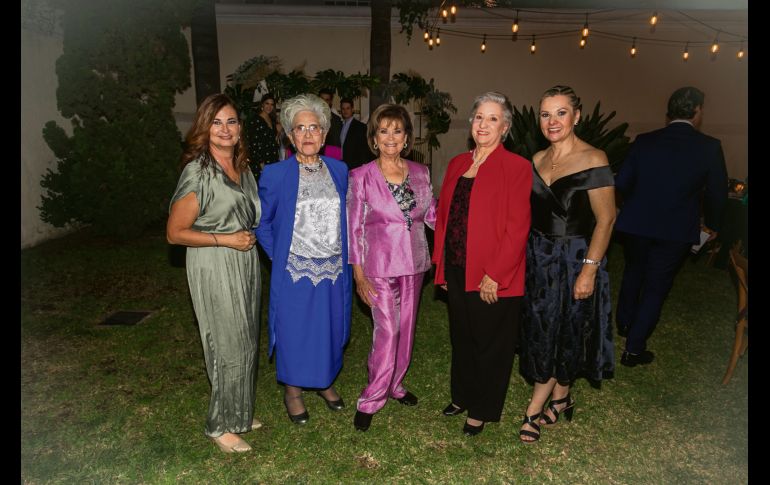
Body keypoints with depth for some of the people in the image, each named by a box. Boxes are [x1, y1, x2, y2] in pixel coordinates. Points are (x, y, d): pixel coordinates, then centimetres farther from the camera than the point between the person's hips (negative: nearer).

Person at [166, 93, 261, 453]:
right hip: (214, 266, -7)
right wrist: (225, 240, -18)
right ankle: (221, 426, 21)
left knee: (246, 341, 16)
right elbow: (175, 232, -15)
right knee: (229, 346, 1)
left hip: (246, 261, 8)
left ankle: (240, 413, 34)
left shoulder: (243, 167, 7)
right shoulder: (198, 172, -16)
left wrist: (250, 235, 7)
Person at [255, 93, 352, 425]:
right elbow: (261, 222, 0)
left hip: (334, 270, 4)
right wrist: (278, 257, -5)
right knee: (294, 331, 9)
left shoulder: (339, 170, 3)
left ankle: (326, 382, 39)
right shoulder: (275, 174, -8)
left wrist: (345, 256, 7)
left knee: (330, 329, 16)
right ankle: (292, 391, 31)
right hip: (294, 271, -3)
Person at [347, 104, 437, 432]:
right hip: (380, 264, -4)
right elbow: (354, 227, -6)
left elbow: (433, 216, 9)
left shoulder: (420, 173, 3)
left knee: (405, 328, 14)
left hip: (414, 262, 4)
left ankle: (394, 384, 34)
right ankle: (370, 400, 12)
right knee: (387, 331, -5)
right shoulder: (362, 176, -8)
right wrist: (359, 274, -9)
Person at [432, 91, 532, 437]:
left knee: (490, 344, 11)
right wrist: (441, 264, 7)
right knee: (461, 337, 21)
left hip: (493, 278, -5)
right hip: (456, 271, 6)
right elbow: (443, 216, 11)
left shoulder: (516, 167, -10)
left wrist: (495, 276, -18)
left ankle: (482, 410, 30)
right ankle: (462, 396, 42)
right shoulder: (457, 164, 9)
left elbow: (517, 228, -15)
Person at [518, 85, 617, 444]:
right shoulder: (537, 160, 5)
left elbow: (605, 219, -14)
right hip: (538, 257, 6)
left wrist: (589, 270, -18)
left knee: (565, 331, 7)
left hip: (576, 258, -6)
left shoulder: (593, 160, -13)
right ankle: (560, 398, 32)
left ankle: (535, 409, 20)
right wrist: (524, 255, 9)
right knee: (540, 330, 11)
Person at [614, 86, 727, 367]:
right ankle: (634, 349, 11)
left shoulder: (644, 141, -3)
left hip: (635, 224, 3)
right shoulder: (709, 147, -8)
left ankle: (624, 324, 42)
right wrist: (711, 225, 16)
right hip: (677, 230, -2)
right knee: (656, 286, 8)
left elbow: (622, 182, -1)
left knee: (633, 273, 25)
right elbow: (717, 193, -2)